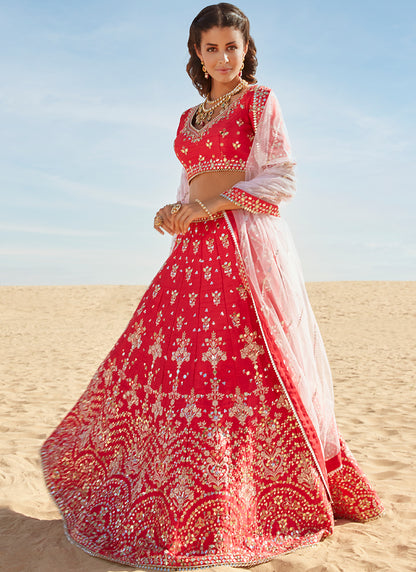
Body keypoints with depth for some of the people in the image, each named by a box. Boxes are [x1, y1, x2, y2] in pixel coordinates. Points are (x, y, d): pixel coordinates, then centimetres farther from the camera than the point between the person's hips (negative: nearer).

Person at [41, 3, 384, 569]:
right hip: (196, 248, 6)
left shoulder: (260, 100, 5)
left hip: (248, 242, -6)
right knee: (170, 358, 3)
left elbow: (282, 178, -4)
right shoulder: (189, 118, 22)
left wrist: (212, 205, -12)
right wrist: (174, 212, 1)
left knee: (249, 365, -9)